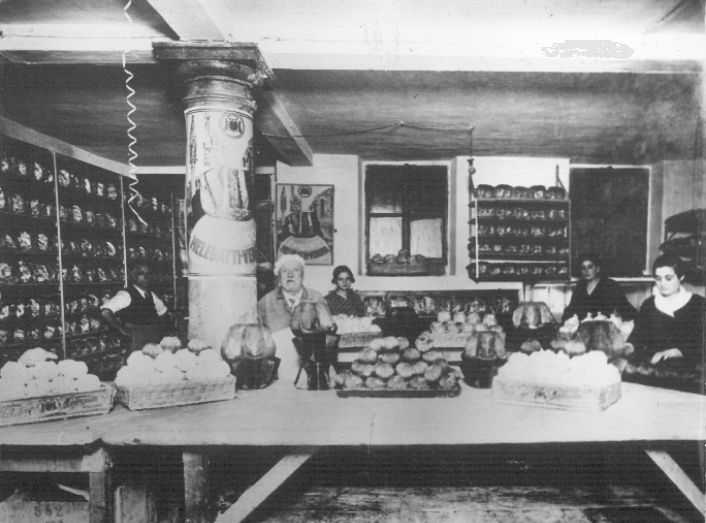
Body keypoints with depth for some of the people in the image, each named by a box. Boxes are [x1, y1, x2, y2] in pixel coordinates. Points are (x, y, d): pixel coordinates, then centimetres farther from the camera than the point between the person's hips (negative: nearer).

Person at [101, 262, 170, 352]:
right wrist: (122, 330, -12)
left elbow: (163, 311, 30)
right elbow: (105, 312, -19)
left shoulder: (151, 295, 14)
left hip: (155, 341, 6)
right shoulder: (126, 294, -7)